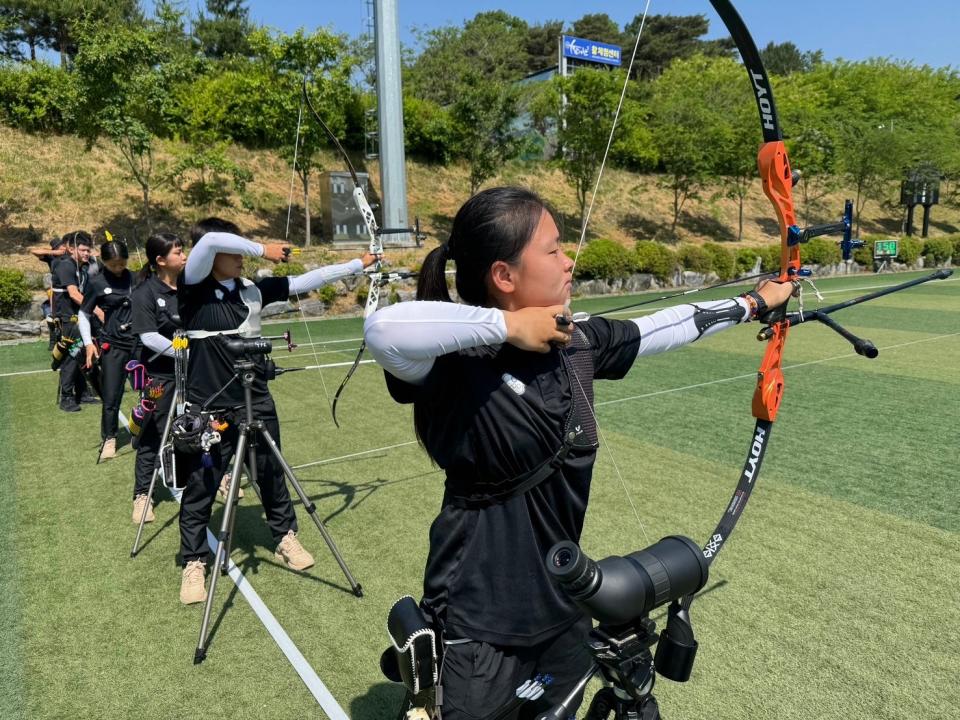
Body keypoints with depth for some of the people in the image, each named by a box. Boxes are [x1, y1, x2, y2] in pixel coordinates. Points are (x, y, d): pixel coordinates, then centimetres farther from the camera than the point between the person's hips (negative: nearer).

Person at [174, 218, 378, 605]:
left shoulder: (253, 290, 2)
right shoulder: (193, 292, -10)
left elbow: (303, 282, 4)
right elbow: (209, 240, -26)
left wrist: (357, 264, 6)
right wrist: (263, 250, -18)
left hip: (256, 402, 4)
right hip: (208, 408, -4)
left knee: (272, 474, 17)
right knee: (199, 488, 7)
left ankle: (286, 538, 36)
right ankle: (194, 563, 24)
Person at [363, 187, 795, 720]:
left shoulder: (576, 343, -3)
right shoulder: (457, 363, -24)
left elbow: (664, 327, 10)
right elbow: (384, 330, -44)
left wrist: (752, 303, 23)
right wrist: (506, 324, -33)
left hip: (564, 600, 7)